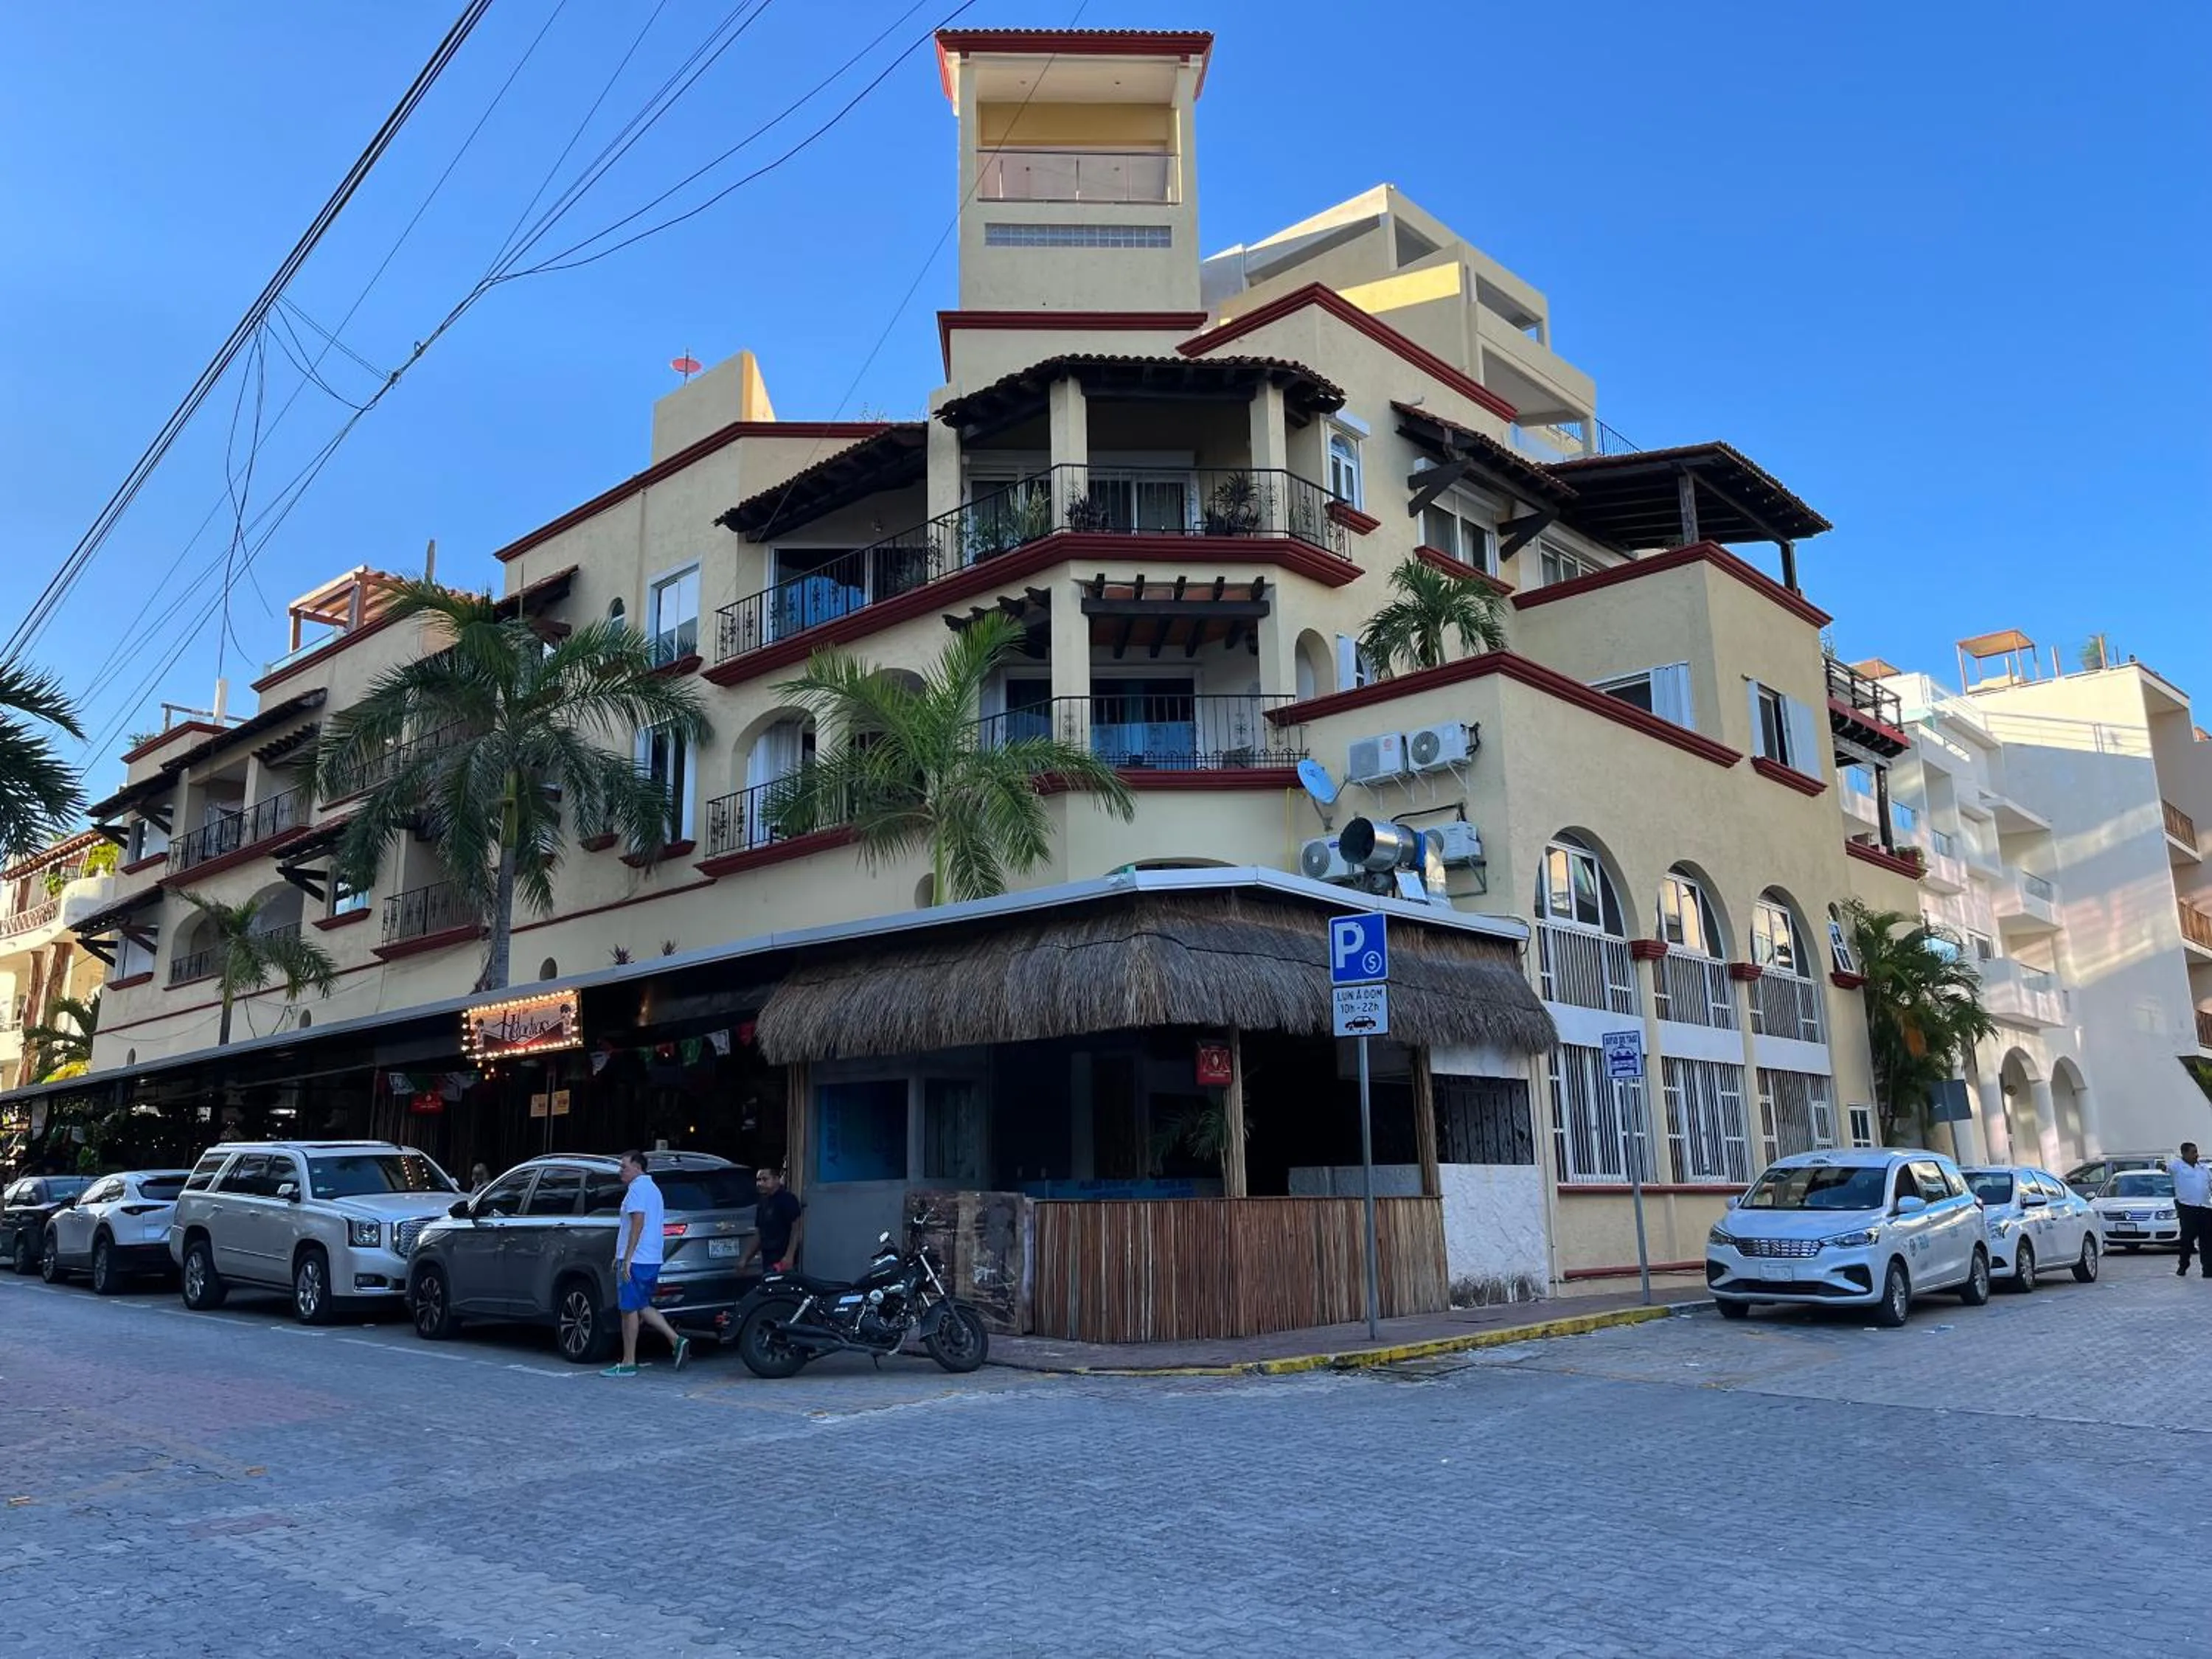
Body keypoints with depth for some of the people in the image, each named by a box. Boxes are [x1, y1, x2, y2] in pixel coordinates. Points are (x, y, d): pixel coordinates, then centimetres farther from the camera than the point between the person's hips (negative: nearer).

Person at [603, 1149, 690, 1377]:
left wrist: (626, 1260, -21)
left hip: (636, 1259, -10)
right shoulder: (652, 1188, 20)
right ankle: (677, 1341, 4)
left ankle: (628, 1363, 2)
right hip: (652, 1259, 10)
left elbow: (638, 1224, -20)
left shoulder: (637, 1188, -11)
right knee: (642, 1306, 15)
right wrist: (620, 1256, 28)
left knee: (630, 1309, -3)